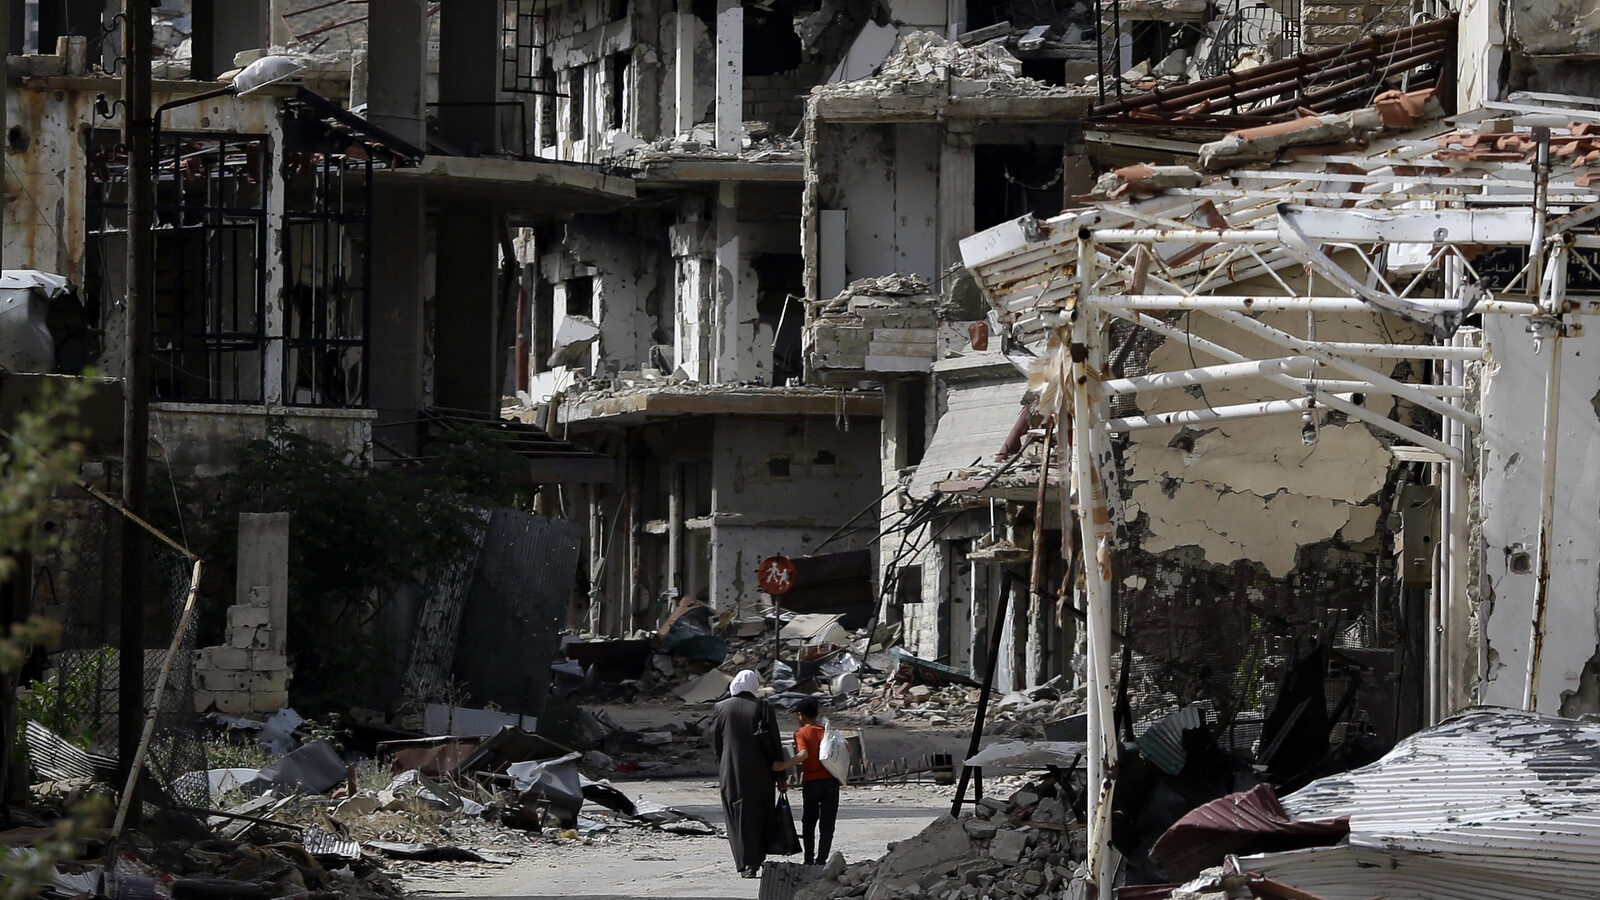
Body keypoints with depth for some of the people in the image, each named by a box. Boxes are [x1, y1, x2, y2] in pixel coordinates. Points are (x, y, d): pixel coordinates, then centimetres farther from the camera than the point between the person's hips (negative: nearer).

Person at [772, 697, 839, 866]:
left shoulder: (801, 733, -4)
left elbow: (803, 754, -21)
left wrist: (782, 766, -17)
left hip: (811, 782, -2)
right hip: (831, 780, 2)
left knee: (809, 822, 13)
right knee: (827, 823, 5)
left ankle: (809, 859, 12)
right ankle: (821, 859, 0)